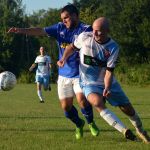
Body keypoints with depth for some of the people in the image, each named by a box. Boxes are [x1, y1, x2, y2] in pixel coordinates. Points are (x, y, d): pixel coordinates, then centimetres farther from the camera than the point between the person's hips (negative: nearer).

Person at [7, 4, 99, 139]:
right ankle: (79, 124, 34)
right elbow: (40, 31, -1)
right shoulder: (60, 28, 5)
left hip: (80, 73, -5)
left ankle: (91, 123, 6)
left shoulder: (85, 29, -9)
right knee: (66, 106, 5)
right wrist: (21, 30, -14)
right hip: (64, 74, 5)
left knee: (82, 99, -22)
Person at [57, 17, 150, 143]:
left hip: (108, 82, 1)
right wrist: (64, 58, -10)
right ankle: (125, 132, -35)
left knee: (128, 108, 2)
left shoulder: (113, 48, -15)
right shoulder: (85, 37, -14)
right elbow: (72, 47, 7)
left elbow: (109, 71, -18)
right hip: (90, 84, -1)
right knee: (97, 102, -33)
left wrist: (107, 88, -33)